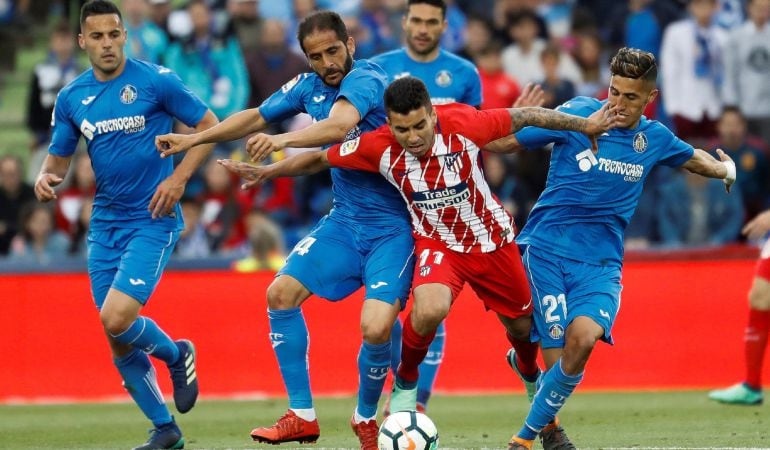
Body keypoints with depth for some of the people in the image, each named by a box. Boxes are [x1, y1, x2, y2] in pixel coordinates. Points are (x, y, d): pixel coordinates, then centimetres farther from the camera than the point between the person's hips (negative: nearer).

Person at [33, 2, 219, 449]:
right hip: (105, 223, 5)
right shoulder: (72, 98, 6)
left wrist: (179, 178, -13)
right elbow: (59, 158, 14)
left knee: (117, 318, -21)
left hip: (153, 220, -5)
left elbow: (210, 126, -2)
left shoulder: (156, 80, -8)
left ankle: (176, 354, 11)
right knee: (119, 344, 4)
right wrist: (46, 176, -9)